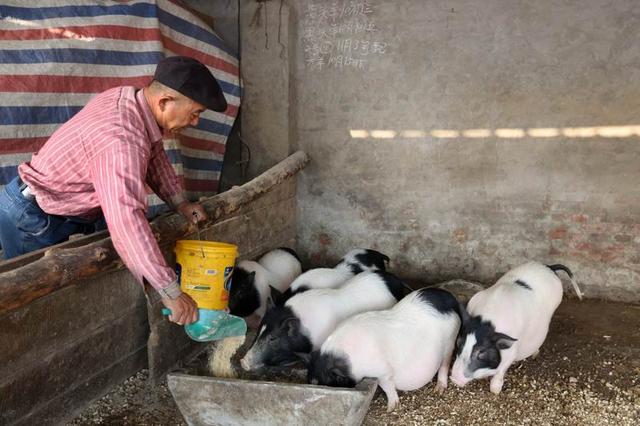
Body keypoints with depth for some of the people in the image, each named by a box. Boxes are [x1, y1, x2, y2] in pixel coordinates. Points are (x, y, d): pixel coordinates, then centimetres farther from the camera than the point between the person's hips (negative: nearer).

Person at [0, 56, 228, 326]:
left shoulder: (130, 97, -7)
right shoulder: (122, 141, -37)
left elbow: (155, 155, 10)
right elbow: (126, 221, -46)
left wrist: (179, 203, -2)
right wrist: (171, 293, -45)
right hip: (31, 219, -9)